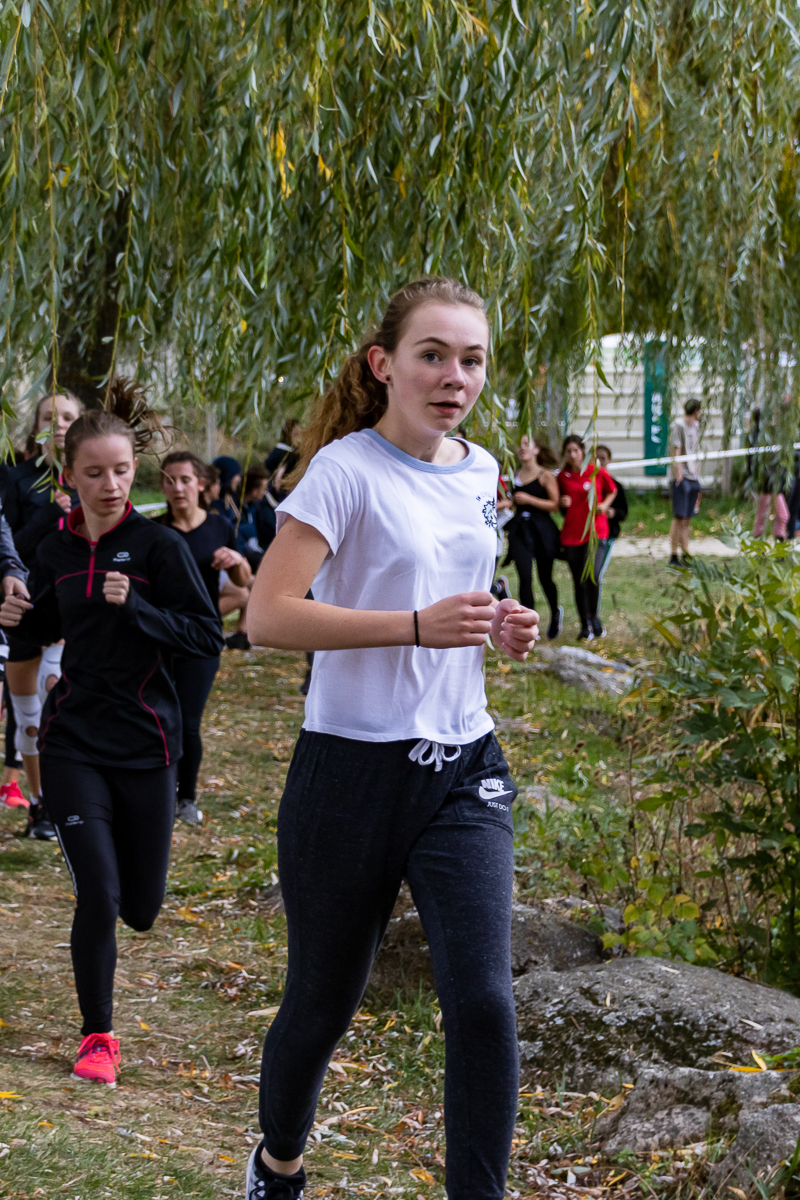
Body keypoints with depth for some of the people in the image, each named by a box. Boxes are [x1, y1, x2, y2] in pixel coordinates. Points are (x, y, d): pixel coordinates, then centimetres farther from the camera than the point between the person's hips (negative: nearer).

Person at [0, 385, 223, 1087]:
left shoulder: (160, 545, -9)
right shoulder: (57, 551, 4)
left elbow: (207, 636, -12)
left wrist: (135, 607, -24)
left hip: (146, 744, -2)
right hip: (74, 744, 2)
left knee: (141, 909, 8)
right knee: (97, 896, -8)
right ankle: (98, 1037, 9)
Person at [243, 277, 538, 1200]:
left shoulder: (479, 473, 10)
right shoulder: (348, 468, -12)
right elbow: (266, 616, -21)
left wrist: (498, 628, 5)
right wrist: (419, 625, -27)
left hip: (463, 771, 5)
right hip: (353, 771, -5)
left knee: (483, 1002, -11)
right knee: (322, 1003, 10)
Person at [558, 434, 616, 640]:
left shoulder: (597, 472, -2)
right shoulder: (562, 476, 4)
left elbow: (612, 492, 15)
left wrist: (604, 505, -4)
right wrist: (563, 503, -4)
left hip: (595, 532, -3)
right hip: (571, 534, 3)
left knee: (592, 575, -20)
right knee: (579, 582, 4)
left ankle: (594, 617, 4)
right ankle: (585, 626, 18)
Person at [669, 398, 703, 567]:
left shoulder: (695, 426, 18)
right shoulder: (678, 426, -6)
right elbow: (676, 451, -12)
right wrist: (678, 472, -17)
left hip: (693, 477, 8)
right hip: (681, 477, -8)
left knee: (687, 519, 8)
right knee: (679, 517, -9)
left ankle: (686, 555, 11)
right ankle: (673, 556, -8)